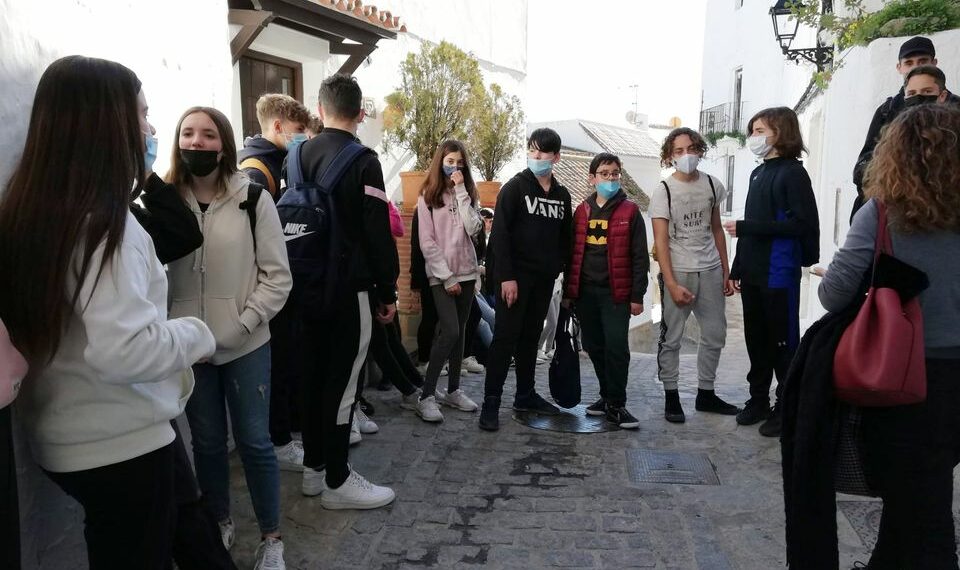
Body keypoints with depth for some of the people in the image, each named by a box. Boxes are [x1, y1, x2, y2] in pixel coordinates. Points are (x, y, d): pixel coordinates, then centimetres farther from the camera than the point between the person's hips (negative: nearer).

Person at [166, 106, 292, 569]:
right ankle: (219, 523, 36)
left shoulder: (253, 200, -4)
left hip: (246, 346, -2)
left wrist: (238, 327, -13)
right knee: (207, 441, 15)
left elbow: (277, 277, -5)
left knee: (254, 441, 6)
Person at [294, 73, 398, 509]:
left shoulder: (299, 156, 8)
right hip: (349, 289, -7)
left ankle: (313, 467, 25)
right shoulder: (362, 161, -12)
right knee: (341, 382, 0)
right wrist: (388, 291, -5)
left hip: (307, 287, 7)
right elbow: (378, 233, -14)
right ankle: (337, 481, 9)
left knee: (314, 376, 14)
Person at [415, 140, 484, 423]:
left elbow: (473, 230, -7)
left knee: (459, 332, 7)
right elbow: (426, 243, -7)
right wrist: (447, 277, -12)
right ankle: (427, 396, -9)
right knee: (449, 332, -15)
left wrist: (461, 191, -10)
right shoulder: (428, 196, -2)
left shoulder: (467, 194, 11)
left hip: (466, 271, 5)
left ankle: (453, 390, 17)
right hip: (441, 275, -5)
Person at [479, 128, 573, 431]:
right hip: (515, 276, -5)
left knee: (531, 337, 13)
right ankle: (491, 401, 0)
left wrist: (562, 270, 6)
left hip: (544, 280, 5)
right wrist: (506, 276, -18)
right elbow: (500, 233, -12)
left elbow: (565, 238, 16)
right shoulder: (515, 187, -5)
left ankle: (526, 394, 23)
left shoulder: (562, 195, 11)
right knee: (505, 337, -5)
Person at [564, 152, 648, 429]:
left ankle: (616, 405, 4)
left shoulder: (629, 211, -1)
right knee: (595, 347, 10)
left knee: (616, 347, -7)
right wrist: (569, 291, 10)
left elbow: (640, 257, -3)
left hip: (616, 292, -4)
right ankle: (608, 394, 26)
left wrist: (637, 295, -8)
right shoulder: (582, 211, 10)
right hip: (585, 292, 4)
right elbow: (572, 253, 13)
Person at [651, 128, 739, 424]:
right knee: (671, 338, 1)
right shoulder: (663, 191, -5)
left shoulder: (712, 185, 7)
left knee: (715, 335, 9)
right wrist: (672, 284, -16)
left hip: (710, 271, 4)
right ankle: (671, 397, 12)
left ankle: (705, 393, 24)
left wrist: (726, 271, 10)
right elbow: (661, 242, -9)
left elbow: (716, 230, 14)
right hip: (678, 272, -4)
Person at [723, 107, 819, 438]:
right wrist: (737, 268, 15)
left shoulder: (793, 173, -9)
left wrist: (745, 228, -18)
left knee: (783, 342, 2)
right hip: (752, 273, 7)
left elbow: (802, 223, -18)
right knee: (756, 339, 14)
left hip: (779, 274, -7)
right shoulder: (758, 173, 15)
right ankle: (758, 399, 26)